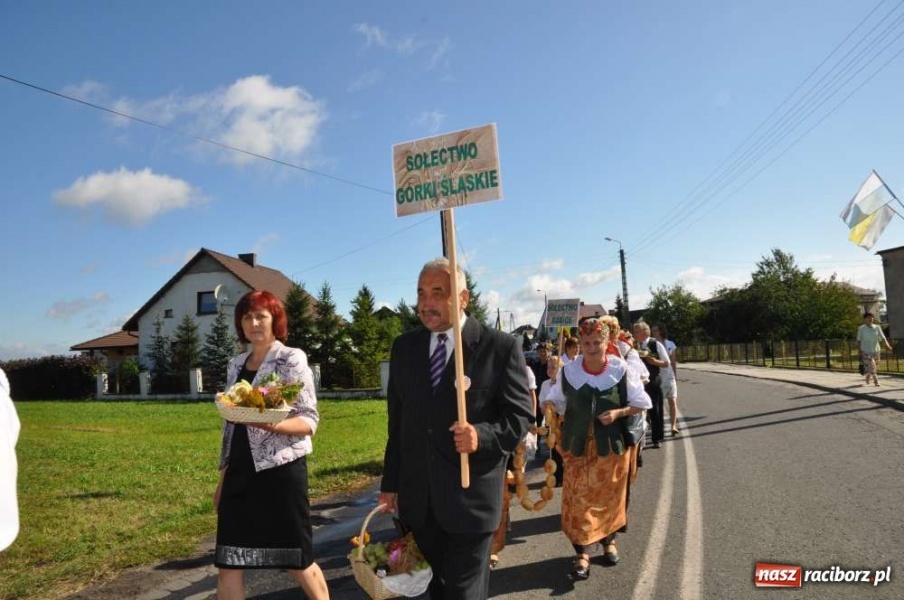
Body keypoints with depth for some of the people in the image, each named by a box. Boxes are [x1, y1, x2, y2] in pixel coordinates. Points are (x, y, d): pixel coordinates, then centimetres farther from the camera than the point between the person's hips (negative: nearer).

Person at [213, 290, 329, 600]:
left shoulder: (292, 359, -7)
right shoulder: (236, 365, 11)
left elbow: (310, 420, -11)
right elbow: (230, 424, 14)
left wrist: (274, 425, -30)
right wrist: (222, 478, 14)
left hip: (281, 469, -5)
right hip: (241, 473, 6)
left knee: (297, 560, 5)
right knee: (228, 564, 6)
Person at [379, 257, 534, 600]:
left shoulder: (500, 347, -8)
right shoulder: (404, 347, 5)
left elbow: (521, 414, -6)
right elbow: (396, 421, 10)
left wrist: (483, 435, -25)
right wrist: (390, 483, 13)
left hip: (471, 497, -4)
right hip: (417, 499, 5)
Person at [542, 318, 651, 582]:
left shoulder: (620, 369, -12)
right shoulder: (568, 371, -8)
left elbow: (641, 403, -4)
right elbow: (555, 401, 6)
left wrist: (618, 413, -17)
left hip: (613, 445, 0)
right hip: (579, 445, 0)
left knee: (610, 497, 16)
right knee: (578, 500, -1)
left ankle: (609, 541, 39)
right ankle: (581, 554, 8)